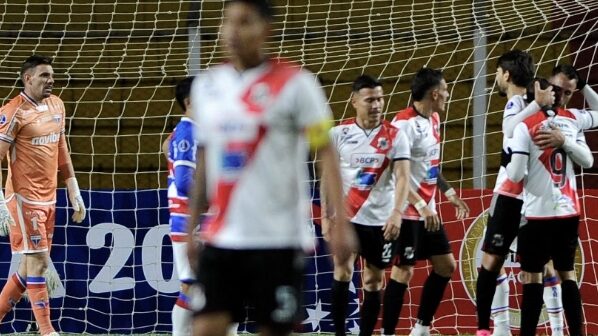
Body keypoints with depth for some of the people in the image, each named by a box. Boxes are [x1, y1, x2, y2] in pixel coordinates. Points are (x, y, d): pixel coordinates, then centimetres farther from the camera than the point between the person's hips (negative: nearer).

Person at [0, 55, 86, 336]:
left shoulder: (56, 105, 12)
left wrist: (74, 192, 18)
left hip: (48, 197, 8)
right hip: (24, 198, -8)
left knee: (32, 264, 11)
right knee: (37, 261, -8)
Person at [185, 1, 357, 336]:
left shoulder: (295, 84, -6)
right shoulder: (206, 85, 10)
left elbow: (326, 153, -8)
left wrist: (340, 222, -17)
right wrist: (192, 227, 17)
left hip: (279, 239, -4)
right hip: (221, 241, 4)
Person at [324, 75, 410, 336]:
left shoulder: (394, 136, -1)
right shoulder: (339, 134, 2)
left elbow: (402, 176, -7)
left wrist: (397, 213, -21)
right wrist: (325, 217, 1)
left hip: (381, 220, 1)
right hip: (346, 216, -1)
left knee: (373, 281, 6)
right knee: (343, 270, -16)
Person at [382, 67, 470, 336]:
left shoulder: (433, 119, 11)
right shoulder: (405, 123, -18)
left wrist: (450, 194, 22)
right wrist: (421, 206, -27)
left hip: (428, 211, 9)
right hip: (407, 212, -9)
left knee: (446, 265, 11)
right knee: (403, 271, -7)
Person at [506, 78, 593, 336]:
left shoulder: (526, 126, -9)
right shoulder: (572, 121, 6)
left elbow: (516, 175, -13)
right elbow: (588, 161, 8)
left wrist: (509, 165, 8)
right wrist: (564, 141, 1)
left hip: (539, 211, -4)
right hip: (568, 210, 5)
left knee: (532, 276, 2)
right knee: (567, 273, 14)